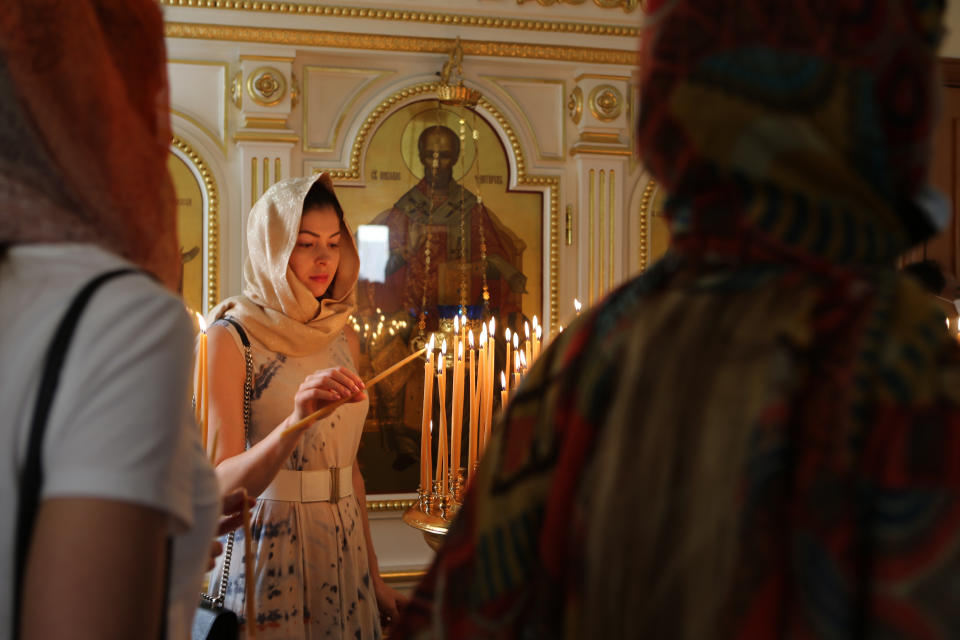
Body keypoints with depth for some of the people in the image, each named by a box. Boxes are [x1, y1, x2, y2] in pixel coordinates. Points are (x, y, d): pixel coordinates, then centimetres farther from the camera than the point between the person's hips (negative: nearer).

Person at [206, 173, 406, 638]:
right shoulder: (233, 335, -10)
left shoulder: (341, 335, 6)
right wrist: (296, 422, -35)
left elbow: (349, 464, 11)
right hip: (268, 545, -5)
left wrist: (374, 577, 12)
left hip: (342, 547, 5)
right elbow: (222, 485, -18)